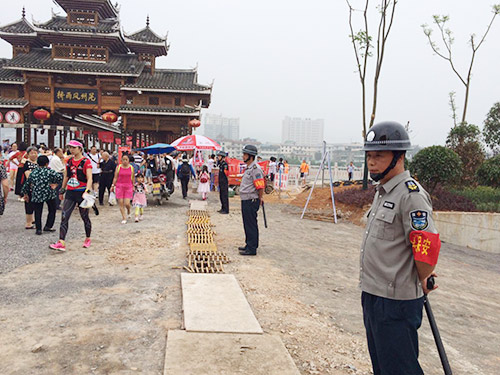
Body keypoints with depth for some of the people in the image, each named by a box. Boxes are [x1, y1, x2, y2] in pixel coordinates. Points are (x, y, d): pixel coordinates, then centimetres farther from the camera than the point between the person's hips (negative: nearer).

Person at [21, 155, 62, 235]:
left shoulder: (33, 172, 8)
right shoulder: (49, 171, -3)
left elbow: (27, 184, 14)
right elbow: (60, 177, -15)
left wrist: (25, 194, 27)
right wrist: (55, 184, 1)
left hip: (36, 195, 3)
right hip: (49, 194, -3)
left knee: (38, 212, 10)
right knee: (52, 210, 14)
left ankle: (38, 229, 8)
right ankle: (48, 226, 11)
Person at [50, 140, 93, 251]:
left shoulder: (86, 162, -9)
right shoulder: (69, 161, 10)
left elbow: (89, 178, -18)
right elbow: (66, 177, 20)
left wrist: (87, 191, -31)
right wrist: (62, 190, 22)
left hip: (82, 193, -5)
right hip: (70, 193, 5)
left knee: (85, 217, 9)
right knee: (64, 217, -6)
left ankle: (88, 239, 28)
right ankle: (61, 243, -9)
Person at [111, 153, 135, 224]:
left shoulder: (131, 168, 3)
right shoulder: (118, 167, 1)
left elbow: (133, 178, 12)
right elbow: (115, 178, 5)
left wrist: (133, 186, 13)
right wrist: (113, 186, 1)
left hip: (128, 187, 0)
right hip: (119, 186, 0)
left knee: (127, 203, -7)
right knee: (121, 203, -1)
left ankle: (128, 212, 27)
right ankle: (124, 218, 10)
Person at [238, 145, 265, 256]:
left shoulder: (255, 168, -17)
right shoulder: (248, 168, 16)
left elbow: (260, 186, -21)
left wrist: (259, 199, -11)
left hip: (252, 201, -10)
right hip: (246, 200, 10)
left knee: (251, 225, -4)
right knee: (247, 224, 17)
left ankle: (252, 249, 3)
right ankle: (249, 245, 29)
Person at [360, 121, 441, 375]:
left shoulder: (411, 194, -19)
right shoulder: (382, 191, 12)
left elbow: (427, 245, -23)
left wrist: (423, 282, -7)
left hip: (396, 301, -10)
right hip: (372, 295, 10)